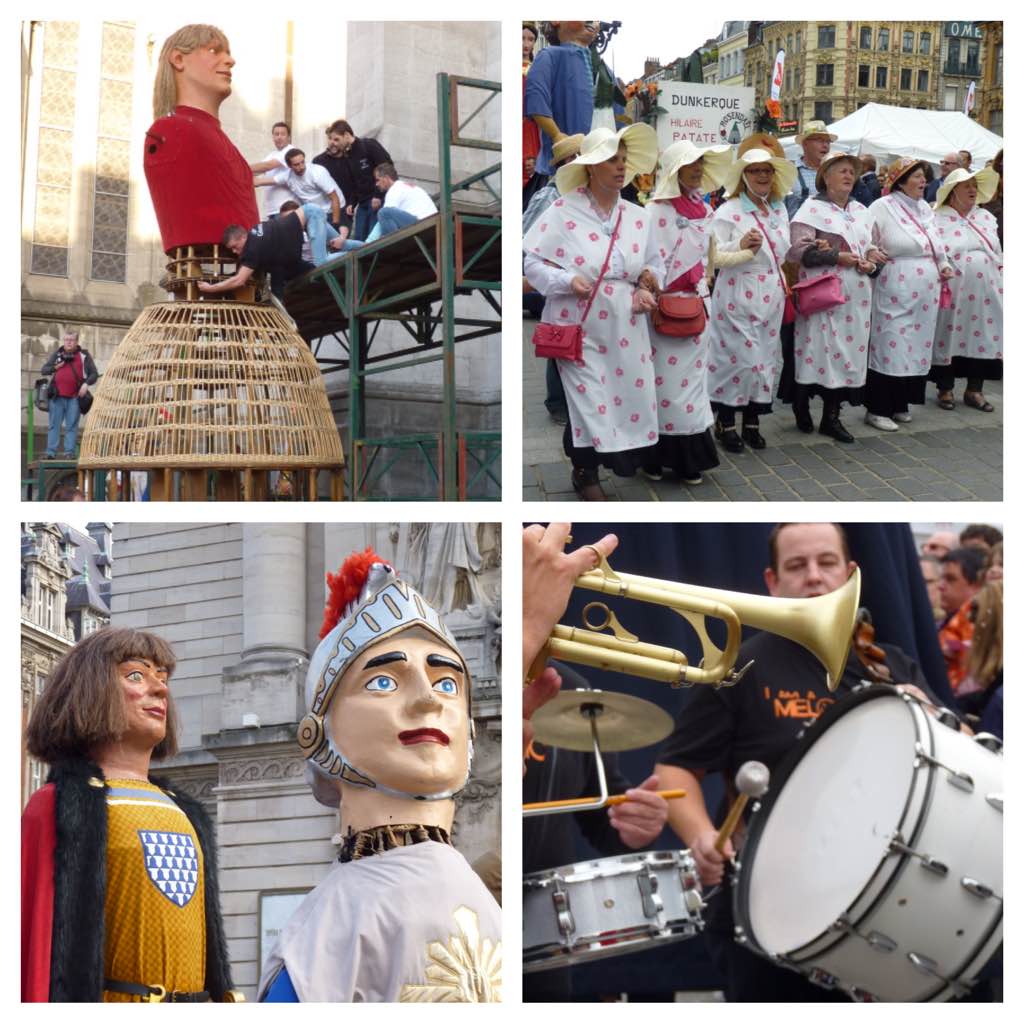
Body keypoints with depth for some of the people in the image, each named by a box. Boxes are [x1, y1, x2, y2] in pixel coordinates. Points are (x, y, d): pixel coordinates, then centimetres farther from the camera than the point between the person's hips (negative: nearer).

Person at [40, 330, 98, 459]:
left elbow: (94, 374, 7)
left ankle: (69, 452, 0)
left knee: (71, 426, -2)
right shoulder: (57, 354, 13)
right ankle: (51, 452, 2)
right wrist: (55, 367, -5)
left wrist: (86, 383, -12)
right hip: (57, 396, 2)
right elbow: (43, 370, 14)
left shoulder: (84, 355, 7)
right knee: (53, 425, 1)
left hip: (74, 397, -2)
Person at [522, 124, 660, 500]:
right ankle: (586, 472, 21)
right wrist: (567, 281, -21)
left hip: (626, 332, 4)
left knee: (631, 401, 3)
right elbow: (530, 261, -7)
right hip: (579, 329, -4)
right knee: (590, 406, -3)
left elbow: (650, 267, 18)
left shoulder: (637, 217, 6)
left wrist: (646, 290, -4)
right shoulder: (563, 212, -9)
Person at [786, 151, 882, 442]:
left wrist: (870, 260, 2)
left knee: (848, 349, 4)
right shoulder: (813, 208, -4)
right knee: (818, 347, -5)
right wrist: (838, 257, -17)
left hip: (856, 296, 6)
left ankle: (831, 415, 10)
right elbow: (799, 250, -15)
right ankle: (801, 404, 13)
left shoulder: (861, 211, 18)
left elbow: (872, 245, 25)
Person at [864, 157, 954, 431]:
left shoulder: (925, 209, 15)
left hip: (925, 293, 7)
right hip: (895, 292, -7)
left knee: (917, 346, 9)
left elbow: (936, 244, 25)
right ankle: (878, 410, -1)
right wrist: (873, 256, -22)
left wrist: (943, 265, 10)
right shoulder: (883, 207, -5)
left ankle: (900, 405, 19)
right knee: (890, 346, -7)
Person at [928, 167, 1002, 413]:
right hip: (952, 291, -5)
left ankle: (974, 390, 16)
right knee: (949, 336, 2)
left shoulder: (986, 218, 14)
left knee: (982, 337, 6)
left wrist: (1001, 285, 12)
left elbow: (999, 255, 17)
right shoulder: (938, 219, -3)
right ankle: (945, 390, 13)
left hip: (985, 292, 5)